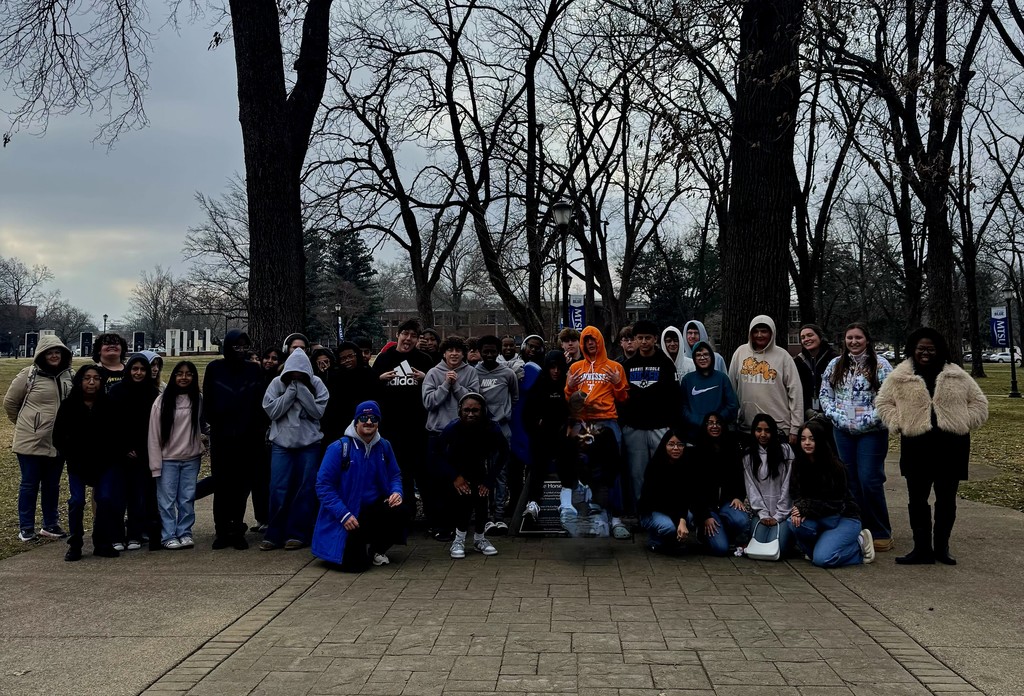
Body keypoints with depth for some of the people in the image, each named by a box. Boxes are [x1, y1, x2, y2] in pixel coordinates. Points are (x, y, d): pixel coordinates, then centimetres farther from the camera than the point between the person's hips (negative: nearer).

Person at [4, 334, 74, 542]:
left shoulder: (68, 376, 4)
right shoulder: (29, 374, -8)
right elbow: (9, 402, -1)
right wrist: (25, 424, 5)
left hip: (58, 442, 4)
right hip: (31, 441, -4)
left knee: (52, 485, 14)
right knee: (30, 485, 5)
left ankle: (50, 525, 27)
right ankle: (26, 528, 16)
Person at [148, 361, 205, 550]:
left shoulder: (198, 400, 1)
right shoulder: (162, 401, -5)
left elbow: (202, 425, 12)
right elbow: (154, 434, -5)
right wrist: (155, 464, -8)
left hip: (191, 458, 2)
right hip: (168, 459, -2)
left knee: (187, 499, 7)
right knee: (167, 499, 2)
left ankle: (185, 533, 17)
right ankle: (168, 536, 9)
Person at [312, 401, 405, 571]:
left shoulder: (384, 446, 2)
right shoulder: (339, 448, -13)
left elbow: (395, 475, 11)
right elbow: (323, 485, -13)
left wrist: (396, 492, -14)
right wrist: (343, 515, -22)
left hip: (375, 509, 4)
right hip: (347, 517, -4)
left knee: (399, 511, -29)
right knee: (354, 564, -20)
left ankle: (377, 549, 4)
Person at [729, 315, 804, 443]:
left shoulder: (782, 355, 1)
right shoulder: (741, 352, 6)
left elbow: (795, 391, 0)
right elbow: (731, 388, 9)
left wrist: (795, 428, -4)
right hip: (745, 427, 2)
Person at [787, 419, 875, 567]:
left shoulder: (834, 466, -18)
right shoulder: (798, 464, -2)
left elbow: (836, 503, -17)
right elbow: (797, 495, -2)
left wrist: (806, 509, -25)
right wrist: (799, 509, -25)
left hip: (845, 518, -4)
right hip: (820, 519, 4)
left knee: (822, 559, -25)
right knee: (793, 523, -29)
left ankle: (859, 545, 3)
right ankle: (820, 546, 0)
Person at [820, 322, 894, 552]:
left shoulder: (880, 365, -5)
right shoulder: (835, 365, 8)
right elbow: (824, 394, 9)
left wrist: (867, 420, -16)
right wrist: (836, 416, -5)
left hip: (872, 432, -4)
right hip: (843, 431, 4)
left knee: (870, 481, -7)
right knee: (851, 481, 9)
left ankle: (881, 533, 6)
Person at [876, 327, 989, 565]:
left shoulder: (957, 376, 7)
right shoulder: (900, 377, 4)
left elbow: (979, 402, 13)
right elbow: (883, 403, 9)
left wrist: (964, 423, -1)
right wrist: (900, 423, -4)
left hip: (951, 445, 1)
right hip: (916, 445, -1)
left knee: (946, 499, 7)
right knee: (917, 498, 2)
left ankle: (942, 547, 20)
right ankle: (922, 548, 11)